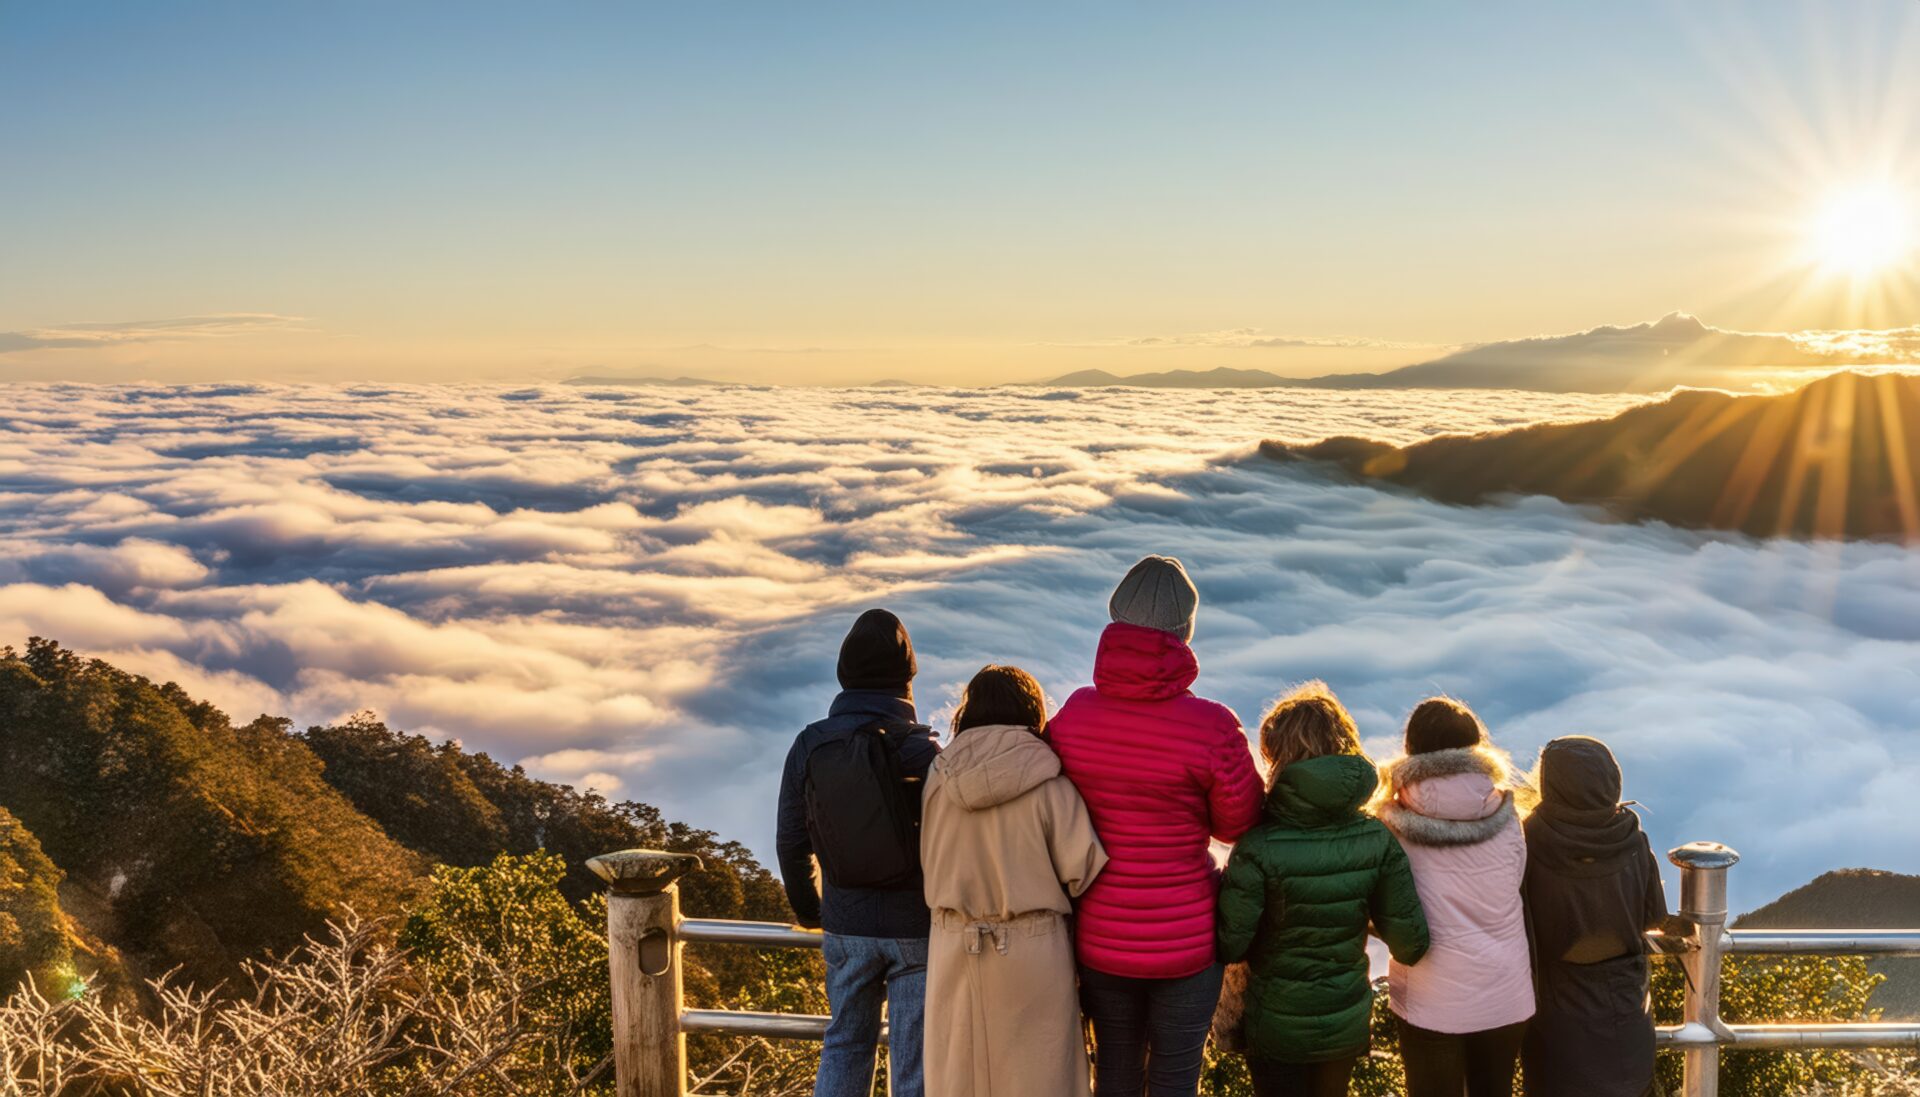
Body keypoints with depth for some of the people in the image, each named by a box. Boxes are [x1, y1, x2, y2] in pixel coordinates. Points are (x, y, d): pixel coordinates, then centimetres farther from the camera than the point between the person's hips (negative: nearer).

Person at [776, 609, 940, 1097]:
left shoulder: (809, 747, -4)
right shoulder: (923, 751, -13)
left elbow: (792, 845, 2)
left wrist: (807, 910, 19)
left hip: (846, 927, 3)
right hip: (917, 928, -3)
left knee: (845, 1043, 19)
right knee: (913, 1056, 8)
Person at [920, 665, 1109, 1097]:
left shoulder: (938, 777, -5)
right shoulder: (1049, 785, -15)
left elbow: (928, 862, 7)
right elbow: (1083, 870, -12)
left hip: (954, 948, 3)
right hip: (1033, 949, -3)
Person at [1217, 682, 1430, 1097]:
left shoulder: (1259, 847, -23)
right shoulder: (1377, 839, -12)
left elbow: (1229, 946, -21)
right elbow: (1410, 943, -8)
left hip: (1278, 1027, -3)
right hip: (1349, 1023, 4)